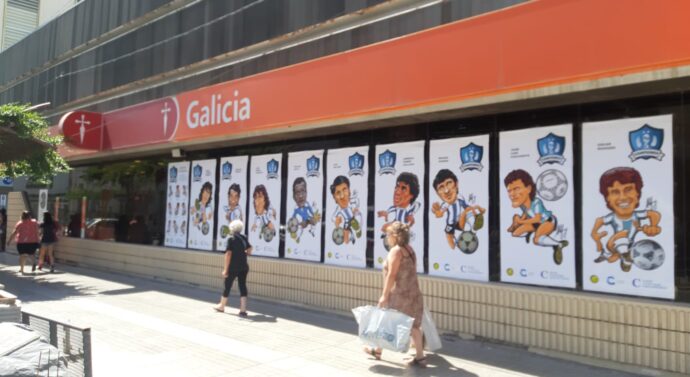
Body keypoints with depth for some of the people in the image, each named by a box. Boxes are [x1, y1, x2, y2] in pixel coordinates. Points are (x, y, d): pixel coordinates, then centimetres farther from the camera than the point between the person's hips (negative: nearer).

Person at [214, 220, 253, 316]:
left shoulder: (231, 239, -10)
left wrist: (225, 269, -12)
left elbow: (228, 254, -14)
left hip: (233, 267, -4)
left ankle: (221, 306, 31)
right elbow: (249, 251, 10)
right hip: (243, 267, 4)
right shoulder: (244, 238, 6)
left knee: (227, 286, 12)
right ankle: (243, 310, -1)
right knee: (243, 287, 4)